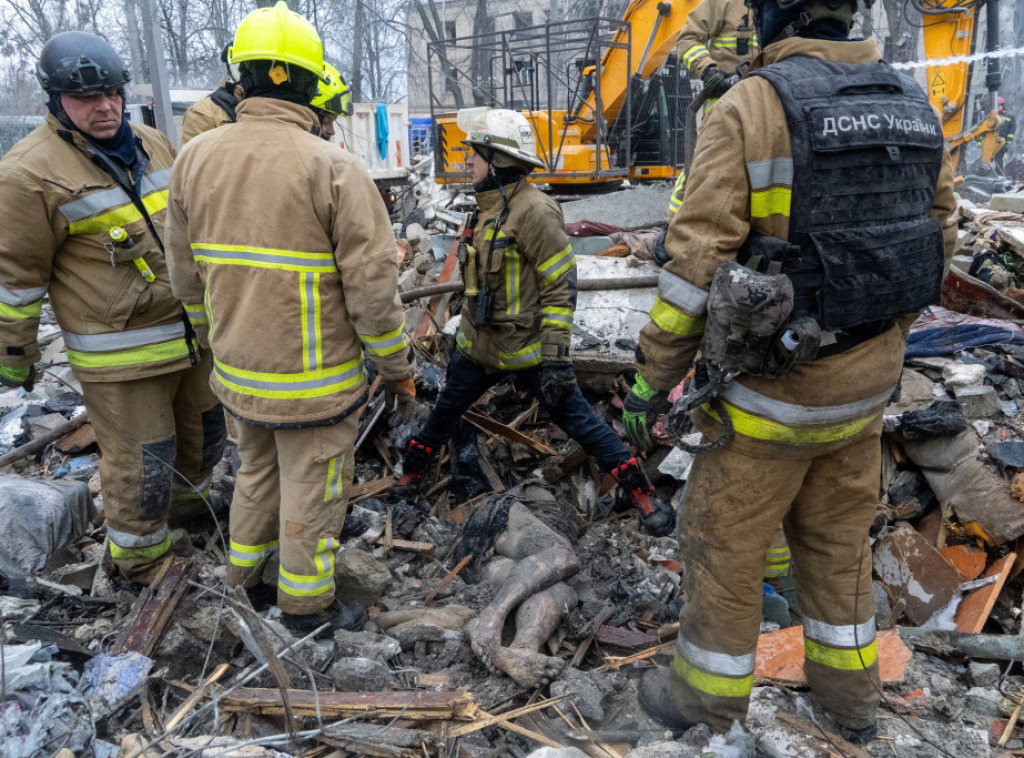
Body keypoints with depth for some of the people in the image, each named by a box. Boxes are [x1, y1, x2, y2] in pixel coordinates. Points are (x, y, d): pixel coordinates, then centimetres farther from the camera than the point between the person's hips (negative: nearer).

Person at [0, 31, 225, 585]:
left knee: (203, 430, 23)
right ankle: (141, 561, 27)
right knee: (141, 465, 3)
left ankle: (191, 499, 51)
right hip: (120, 356, -7)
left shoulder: (153, 144, 8)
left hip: (192, 331, 7)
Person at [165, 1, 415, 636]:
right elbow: (372, 287, -18)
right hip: (314, 380, -5)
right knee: (311, 491, 12)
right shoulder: (335, 170, -19)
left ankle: (247, 577, 44)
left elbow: (186, 276, 7)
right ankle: (306, 606, 30)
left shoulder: (195, 159, -1)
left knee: (258, 471, 26)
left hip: (238, 371, 6)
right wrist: (397, 366, -5)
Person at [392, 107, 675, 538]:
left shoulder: (533, 211, -20)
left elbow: (562, 288, -20)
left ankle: (638, 490, 11)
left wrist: (555, 357, -22)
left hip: (527, 350, -8)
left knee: (576, 418, -2)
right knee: (445, 410, 20)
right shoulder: (487, 206, 7)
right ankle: (415, 467, 44)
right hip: (478, 345, 8)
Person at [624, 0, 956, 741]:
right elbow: (936, 240, 11)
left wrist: (654, 371, -8)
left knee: (724, 543, 11)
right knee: (837, 536, 23)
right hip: (867, 379, 7)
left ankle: (708, 697, 30)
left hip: (775, 381, -6)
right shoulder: (914, 106, 4)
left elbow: (698, 256, -18)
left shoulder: (750, 107, -16)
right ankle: (850, 690, 41)